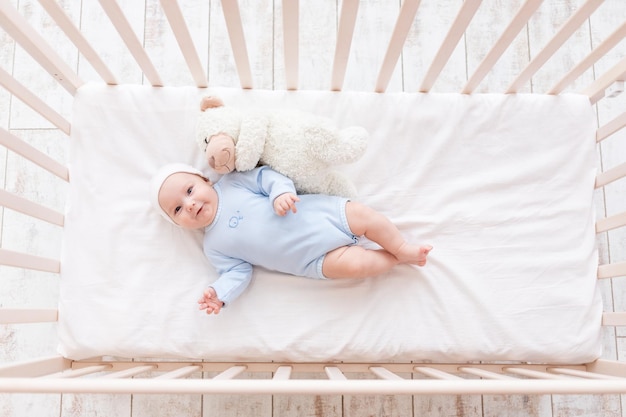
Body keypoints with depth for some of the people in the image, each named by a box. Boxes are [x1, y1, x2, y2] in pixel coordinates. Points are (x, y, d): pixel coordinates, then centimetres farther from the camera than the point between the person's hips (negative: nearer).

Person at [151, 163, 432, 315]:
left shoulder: (232, 181, 3)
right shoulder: (214, 246, 4)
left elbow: (266, 177, 0)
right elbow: (238, 272, 1)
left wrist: (281, 192, -22)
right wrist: (220, 293, -17)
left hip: (322, 212, 2)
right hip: (314, 257, -2)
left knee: (363, 215, -13)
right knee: (353, 264, -22)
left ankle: (402, 247, 10)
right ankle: (397, 259, 3)